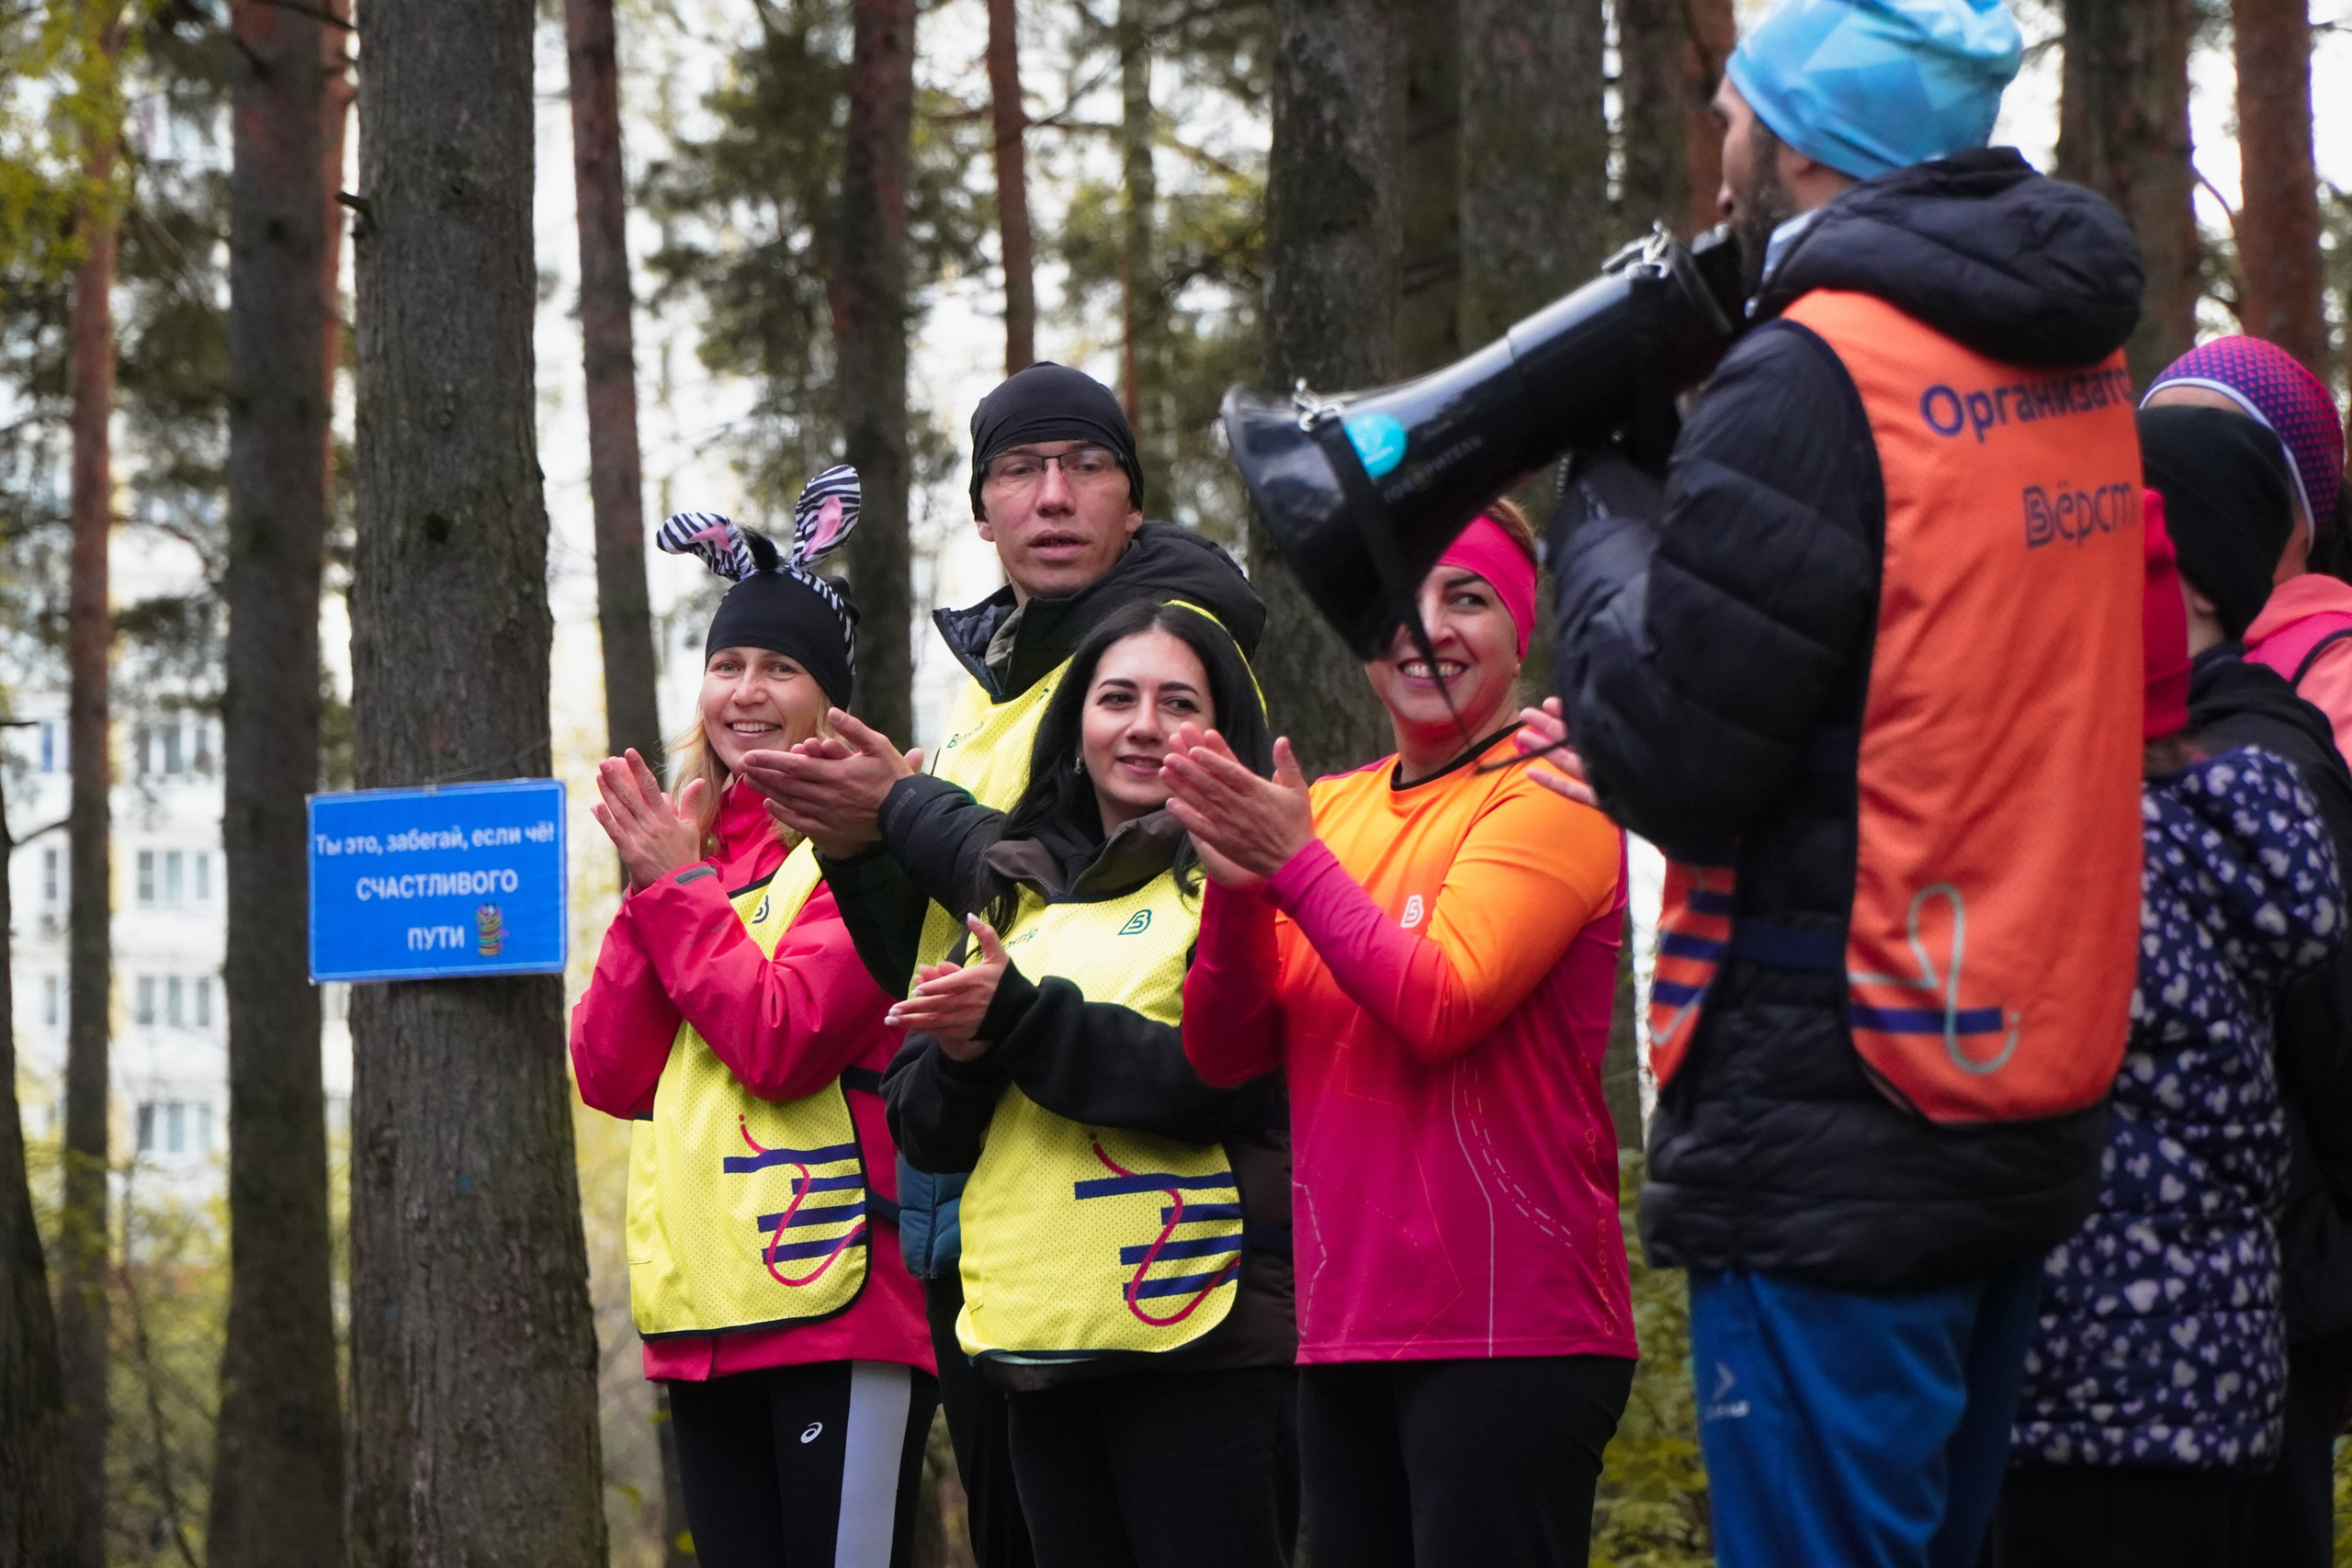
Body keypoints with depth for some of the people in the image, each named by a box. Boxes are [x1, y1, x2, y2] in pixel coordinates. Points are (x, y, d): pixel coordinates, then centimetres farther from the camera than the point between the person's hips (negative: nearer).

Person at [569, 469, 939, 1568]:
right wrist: (651, 891, -1)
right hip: (704, 1311, 7)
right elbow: (611, 1076, 8)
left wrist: (676, 887, -6)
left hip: (838, 1307, -7)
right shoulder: (690, 847, 17)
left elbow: (783, 1041, -15)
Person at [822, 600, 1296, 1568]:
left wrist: (1017, 1021, -17)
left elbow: (1229, 1081, -16)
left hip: (1200, 1341, -6)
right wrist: (960, 1057, -9)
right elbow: (922, 1133, 13)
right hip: (1037, 1339, 6)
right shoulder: (1011, 888, 16)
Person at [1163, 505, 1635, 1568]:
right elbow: (1227, 1053, 8)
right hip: (1347, 1329, 7)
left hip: (1509, 1332, -7)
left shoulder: (1547, 792, -4)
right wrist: (1236, 878, -8)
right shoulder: (1334, 808, 15)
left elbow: (1444, 1006, -16)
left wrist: (1296, 863, -13)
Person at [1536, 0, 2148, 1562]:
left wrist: (1604, 511, 0)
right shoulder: (2075, 362, 10)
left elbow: (1663, 757, -15)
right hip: (2037, 1098, 9)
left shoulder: (1817, 376, -16)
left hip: (1836, 1143, -9)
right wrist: (1675, 476, 12)